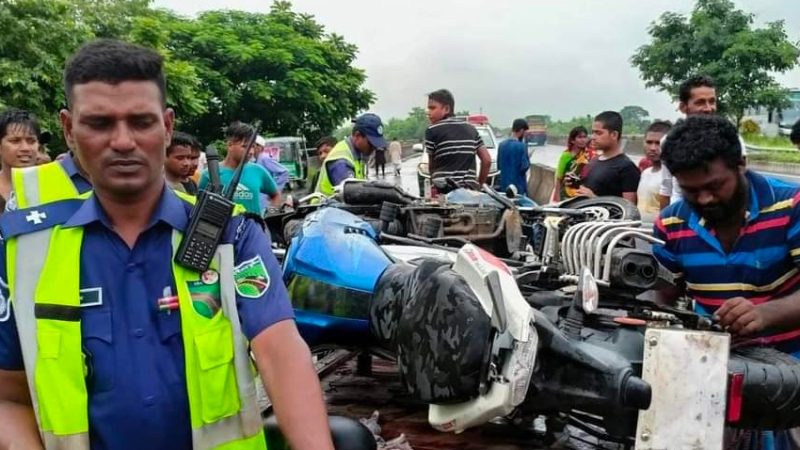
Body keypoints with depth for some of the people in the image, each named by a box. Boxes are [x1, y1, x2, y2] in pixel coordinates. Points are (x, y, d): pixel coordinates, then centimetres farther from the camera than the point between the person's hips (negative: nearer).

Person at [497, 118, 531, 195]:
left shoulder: (502, 145, 4)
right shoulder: (521, 146, -14)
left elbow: (498, 166, 9)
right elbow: (524, 166, -15)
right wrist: (528, 162, 4)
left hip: (504, 185, 6)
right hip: (518, 186, -6)